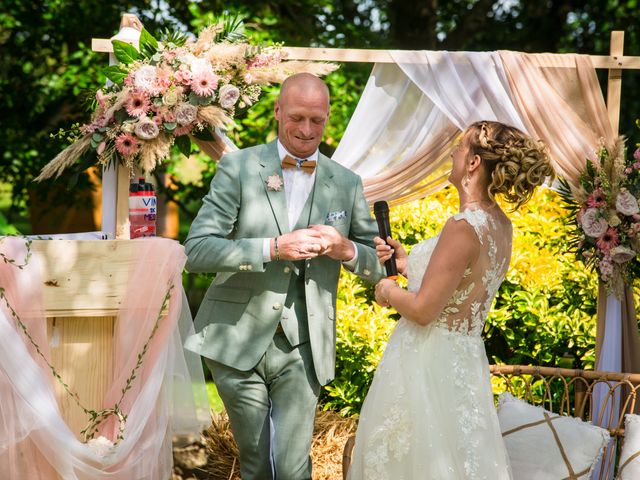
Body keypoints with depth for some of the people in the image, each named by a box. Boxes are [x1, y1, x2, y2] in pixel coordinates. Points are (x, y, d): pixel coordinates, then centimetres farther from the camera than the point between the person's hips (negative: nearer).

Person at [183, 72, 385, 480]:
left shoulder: (347, 184, 8)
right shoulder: (238, 167, -1)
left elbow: (380, 265, 13)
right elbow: (196, 250, -9)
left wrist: (347, 250, -10)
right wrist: (273, 248, -20)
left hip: (302, 349, 1)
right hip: (238, 342, -1)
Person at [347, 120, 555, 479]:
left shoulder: (464, 227, -22)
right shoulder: (500, 224, 5)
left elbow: (423, 309, -22)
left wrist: (389, 291, -3)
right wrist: (407, 263, 16)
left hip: (429, 362, -9)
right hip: (465, 357, 9)